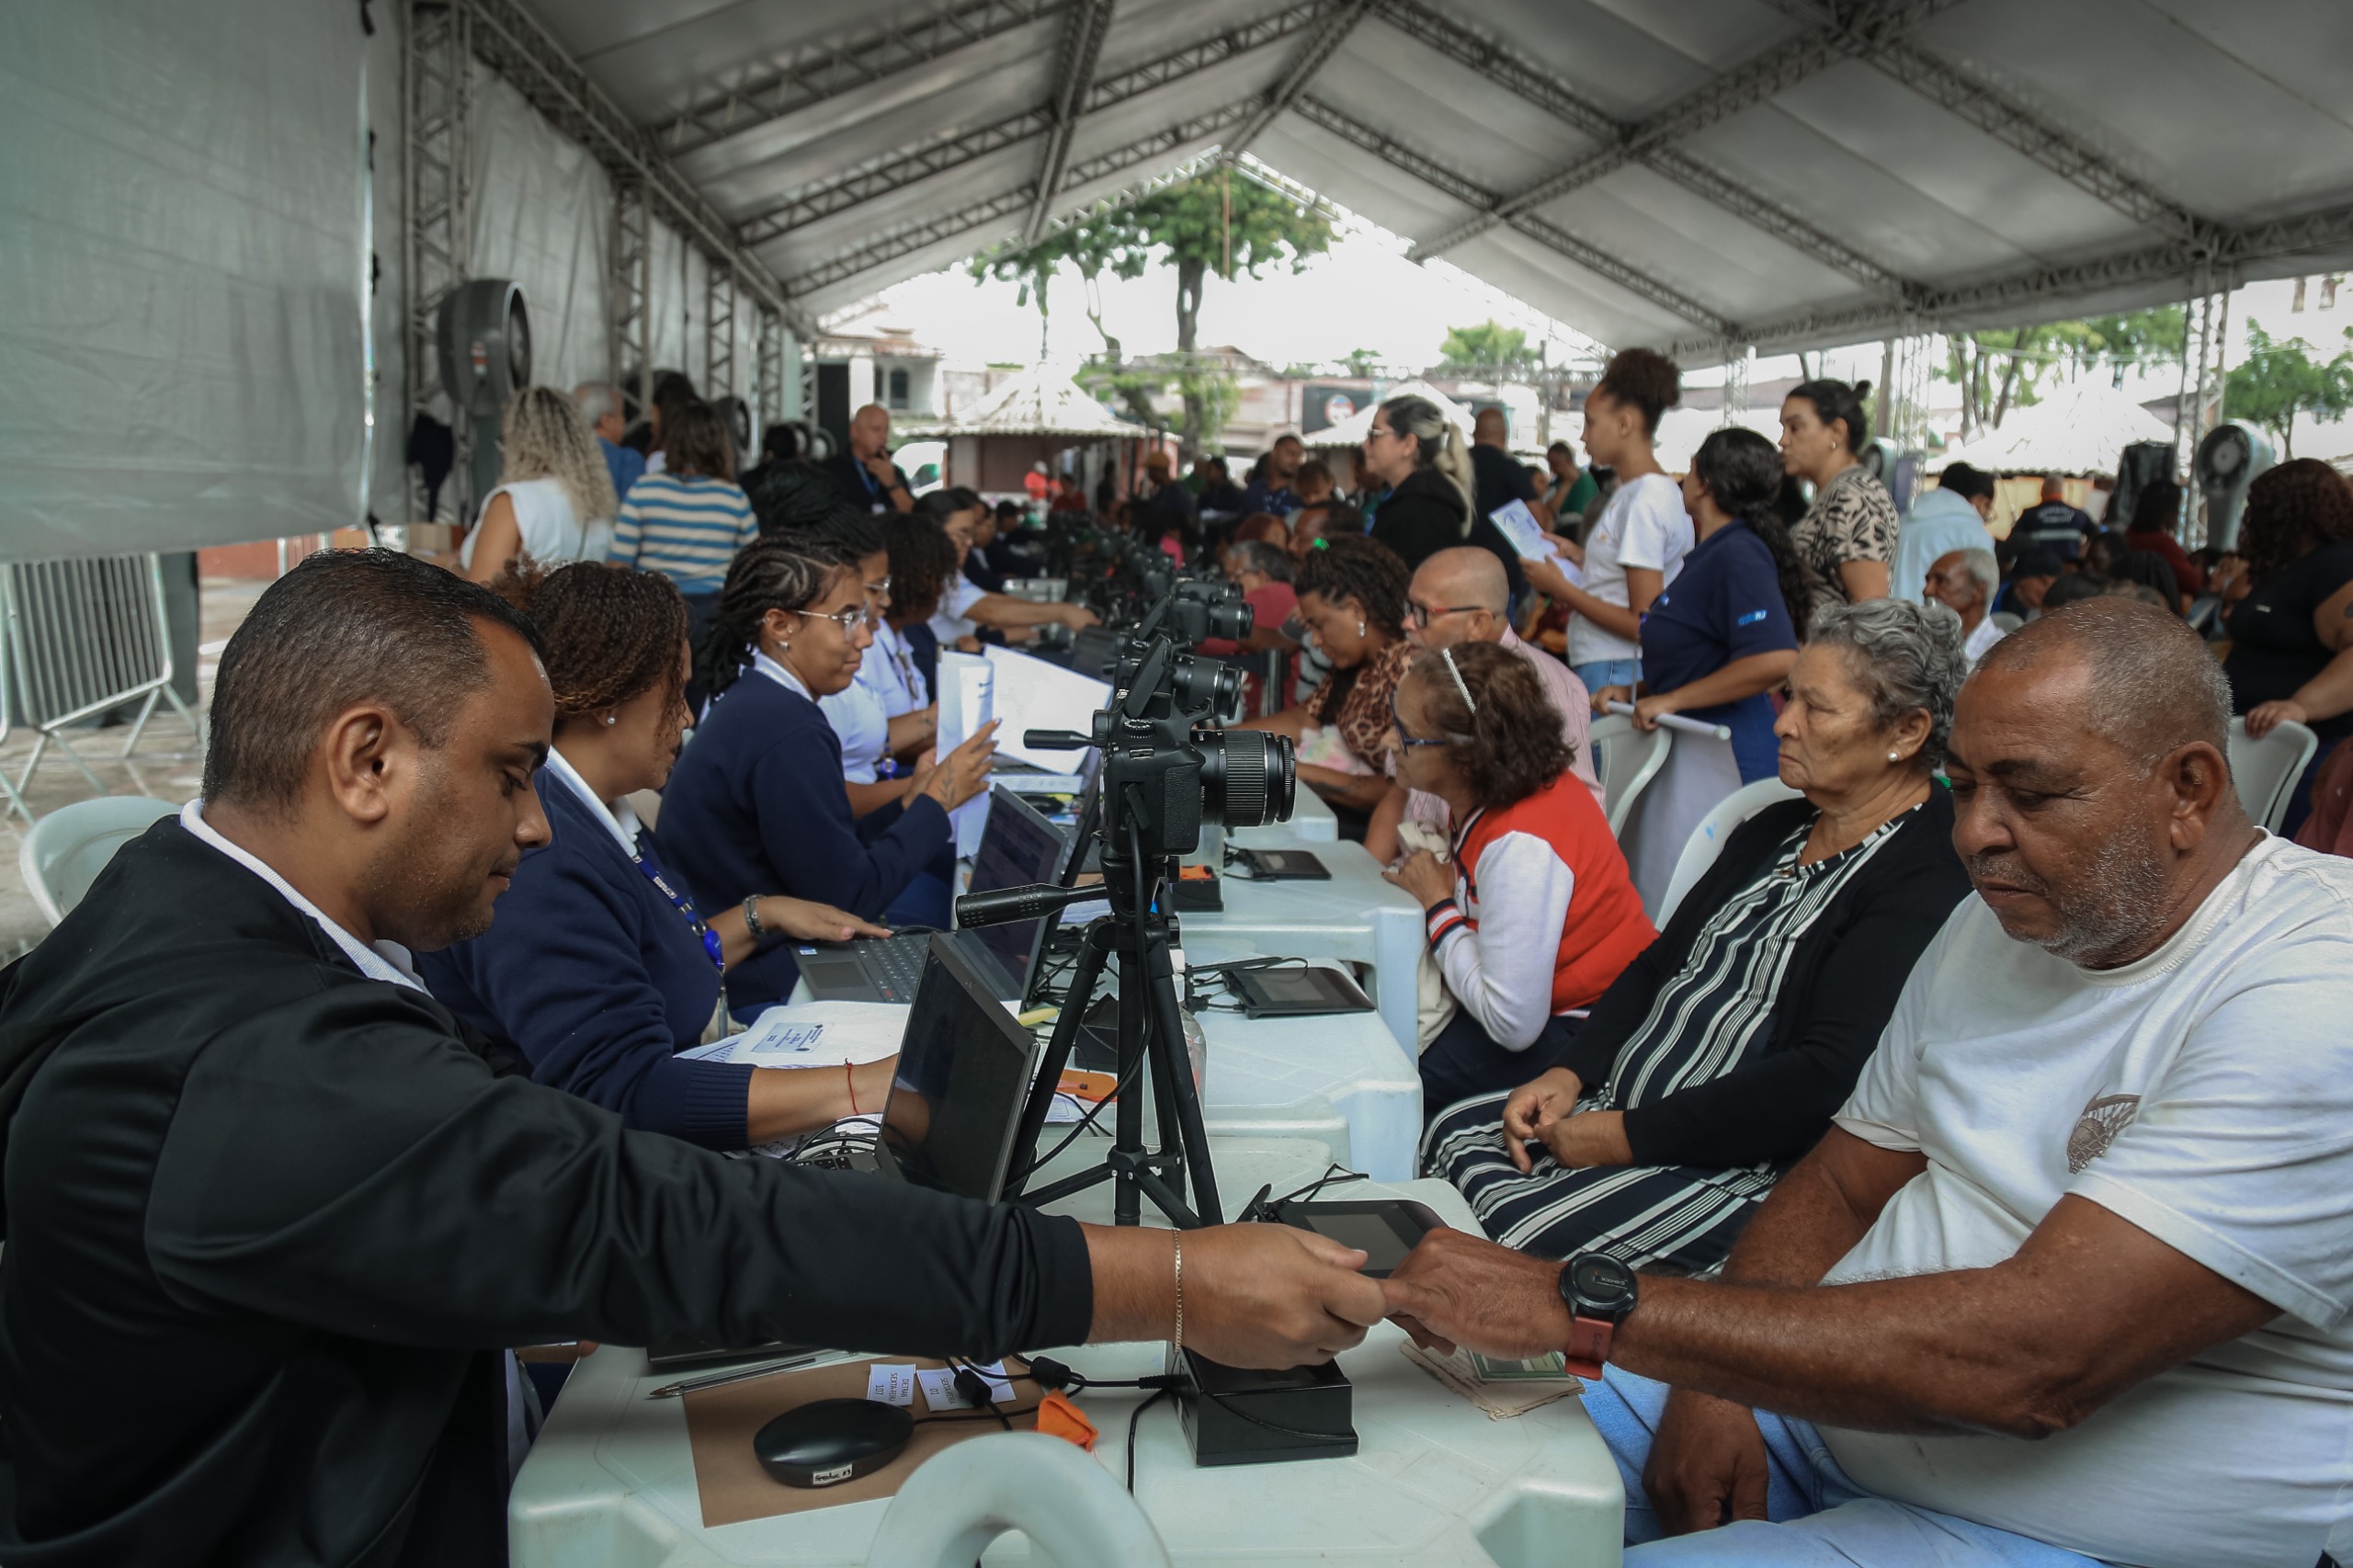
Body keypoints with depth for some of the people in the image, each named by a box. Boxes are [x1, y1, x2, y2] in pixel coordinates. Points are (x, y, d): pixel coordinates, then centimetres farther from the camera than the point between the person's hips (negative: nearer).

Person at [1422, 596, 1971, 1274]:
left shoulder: (1929, 882, -17)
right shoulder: (1774, 829, 14)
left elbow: (1826, 1080, -25)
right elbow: (1661, 963, 16)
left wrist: (1629, 1136, -22)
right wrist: (1568, 1073, 0)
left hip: (1746, 1168, -9)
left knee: (1519, 1232, -23)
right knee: (1453, 1135, -3)